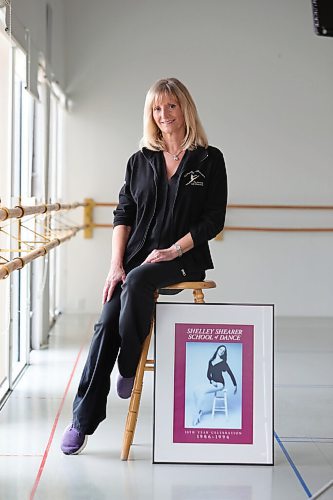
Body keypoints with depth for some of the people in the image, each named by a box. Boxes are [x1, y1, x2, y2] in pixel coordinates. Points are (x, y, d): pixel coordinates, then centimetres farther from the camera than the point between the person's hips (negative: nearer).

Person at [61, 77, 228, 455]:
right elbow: (123, 215, 9)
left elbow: (213, 220, -2)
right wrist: (116, 264, -4)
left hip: (183, 259, -3)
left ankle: (129, 367, -15)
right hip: (136, 259, 3)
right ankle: (83, 420, -11)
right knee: (106, 324, -16)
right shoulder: (140, 161, 14)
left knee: (137, 282, -35)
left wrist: (173, 250, -13)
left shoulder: (209, 160, 3)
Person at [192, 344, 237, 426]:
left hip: (219, 384, -6)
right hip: (212, 383, 6)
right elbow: (208, 374, 10)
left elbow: (231, 374, -1)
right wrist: (212, 381, -9)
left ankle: (197, 413, -25)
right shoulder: (211, 361, 12)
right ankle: (199, 411, -16)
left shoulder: (223, 363, -4)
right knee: (196, 391, -19)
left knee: (202, 391, -28)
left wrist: (235, 385, 2)